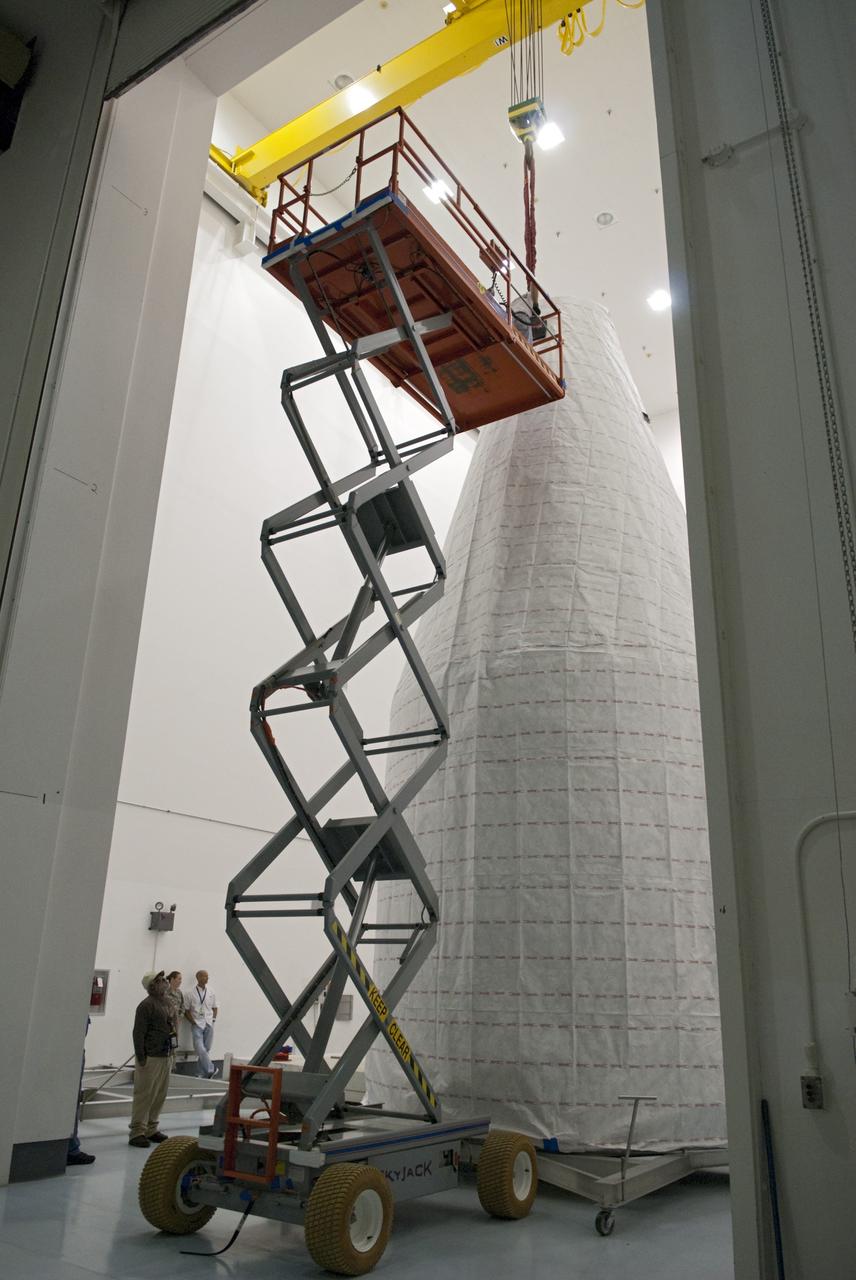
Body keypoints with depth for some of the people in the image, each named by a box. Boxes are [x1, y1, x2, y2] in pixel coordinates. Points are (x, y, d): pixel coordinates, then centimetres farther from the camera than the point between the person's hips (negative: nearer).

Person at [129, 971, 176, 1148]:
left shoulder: (167, 1001, 12)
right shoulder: (146, 1005, -14)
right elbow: (138, 1033, -15)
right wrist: (141, 1058, -16)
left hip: (166, 1056, 8)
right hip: (151, 1057, -8)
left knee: (160, 1095, 13)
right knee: (145, 1095, -3)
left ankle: (151, 1129, 23)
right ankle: (137, 1132, 5)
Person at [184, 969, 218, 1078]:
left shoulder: (211, 993, 7)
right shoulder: (190, 994, -2)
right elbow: (186, 1010, 2)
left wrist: (213, 1019, 4)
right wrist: (193, 1022, -6)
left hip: (209, 1024, 3)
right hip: (197, 1024, -3)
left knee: (206, 1049, 4)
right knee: (200, 1048, -16)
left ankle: (201, 1073, 13)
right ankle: (210, 1069, -10)